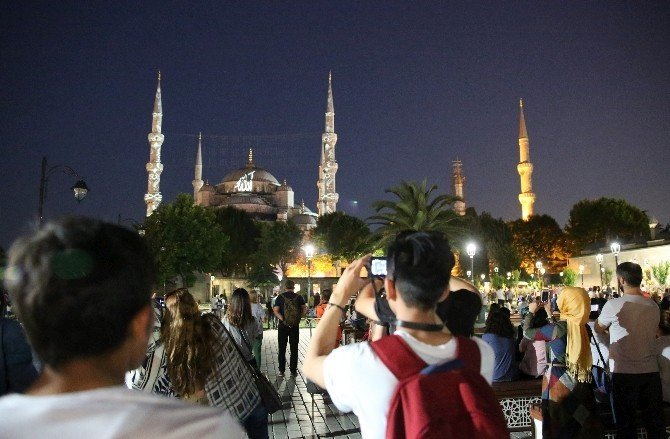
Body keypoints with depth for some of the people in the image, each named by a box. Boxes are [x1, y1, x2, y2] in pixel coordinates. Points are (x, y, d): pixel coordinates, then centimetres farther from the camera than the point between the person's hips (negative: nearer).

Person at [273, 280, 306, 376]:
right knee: (294, 348, 9)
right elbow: (304, 309, -5)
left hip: (283, 325, -1)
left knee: (282, 348, 9)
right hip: (295, 325, 1)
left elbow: (276, 311, -11)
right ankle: (293, 370, 11)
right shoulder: (298, 297, 0)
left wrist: (283, 319, -11)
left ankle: (281, 370, 11)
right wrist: (298, 317, -1)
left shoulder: (280, 297, -3)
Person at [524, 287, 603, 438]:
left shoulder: (556, 328, -20)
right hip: (579, 385, 6)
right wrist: (550, 314, 23)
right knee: (578, 426, 19)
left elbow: (527, 332, -6)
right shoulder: (583, 327, -2)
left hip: (559, 385, -6)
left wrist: (531, 312, 9)